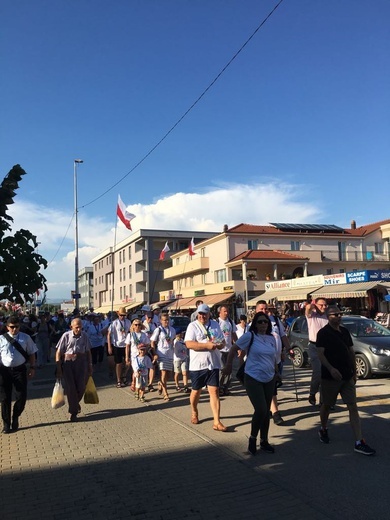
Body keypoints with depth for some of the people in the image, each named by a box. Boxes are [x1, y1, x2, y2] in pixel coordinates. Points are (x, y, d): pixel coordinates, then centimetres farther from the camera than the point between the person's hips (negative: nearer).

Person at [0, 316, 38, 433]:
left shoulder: (25, 338, 2)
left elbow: (31, 353, 6)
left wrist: (32, 367, 1)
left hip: (20, 370, 0)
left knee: (21, 397, 2)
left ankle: (15, 419, 26)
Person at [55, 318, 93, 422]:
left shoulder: (84, 335, 0)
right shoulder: (66, 335, -8)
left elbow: (88, 352, 9)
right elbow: (58, 352, -6)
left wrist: (90, 365, 10)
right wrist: (58, 368, -8)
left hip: (81, 363, 2)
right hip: (68, 363, -2)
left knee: (81, 387, 3)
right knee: (70, 388, 1)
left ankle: (75, 403, 35)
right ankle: (73, 412, 17)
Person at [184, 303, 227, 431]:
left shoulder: (215, 324, 8)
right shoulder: (193, 326, -6)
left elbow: (222, 342, 14)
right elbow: (189, 344, -18)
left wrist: (219, 345, -10)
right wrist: (207, 345, -24)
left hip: (213, 364, 3)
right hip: (197, 365, -2)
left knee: (214, 392, -2)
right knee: (196, 391, 13)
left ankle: (217, 422, 1)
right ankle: (194, 412, 40)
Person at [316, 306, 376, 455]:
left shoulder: (345, 331, 9)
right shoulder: (323, 333, -10)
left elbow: (351, 352, 16)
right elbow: (320, 354, -16)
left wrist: (354, 372, 14)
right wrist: (331, 369, -30)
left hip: (347, 377, 5)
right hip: (330, 376, -5)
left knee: (353, 407, -1)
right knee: (326, 405, 11)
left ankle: (359, 443, 0)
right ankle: (323, 430, 36)